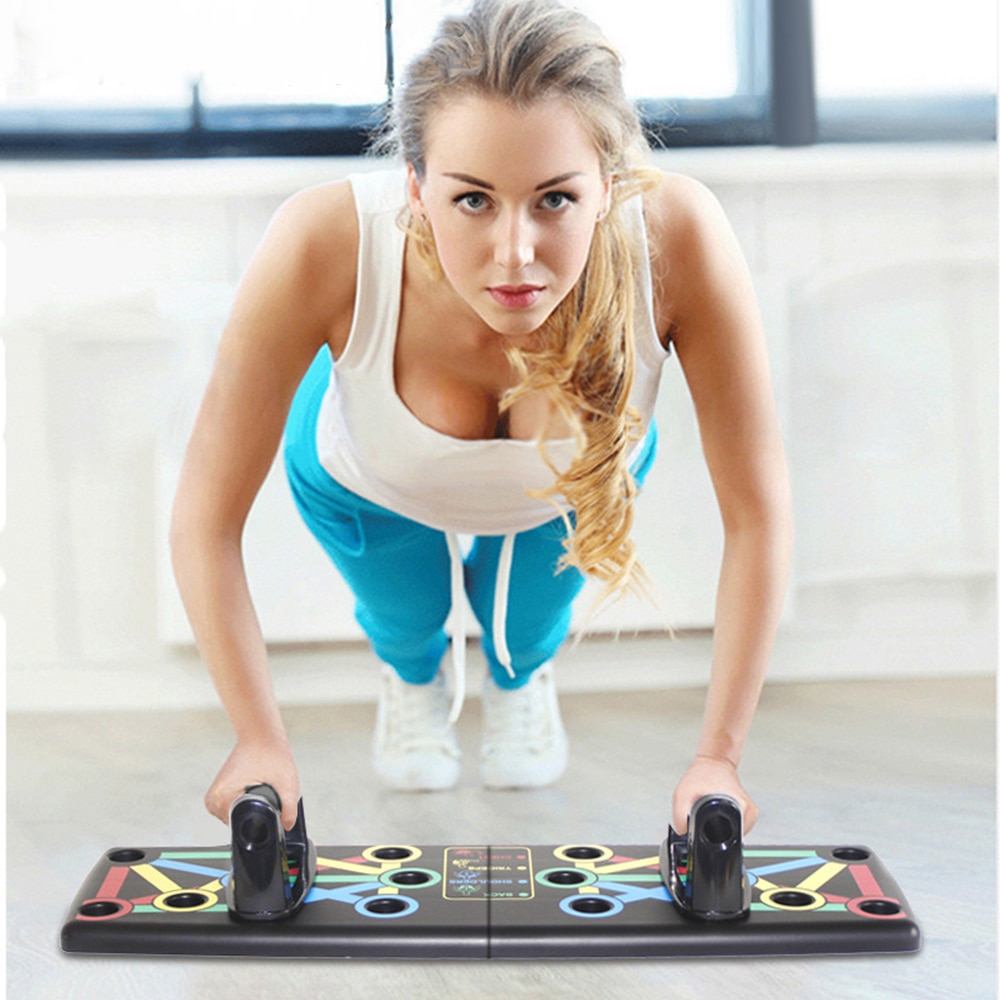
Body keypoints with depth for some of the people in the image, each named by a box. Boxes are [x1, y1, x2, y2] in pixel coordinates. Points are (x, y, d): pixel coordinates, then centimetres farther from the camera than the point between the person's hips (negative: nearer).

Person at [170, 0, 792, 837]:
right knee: (406, 618, 29)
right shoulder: (326, 246, -46)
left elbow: (757, 513, -30)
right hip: (368, 482, 0)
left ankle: (520, 673, 67)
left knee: (528, 627, 28)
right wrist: (263, 743, -31)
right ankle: (416, 673, 67)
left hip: (576, 484, 1)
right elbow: (206, 518, -31)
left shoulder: (679, 240, -44)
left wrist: (718, 756, -30)